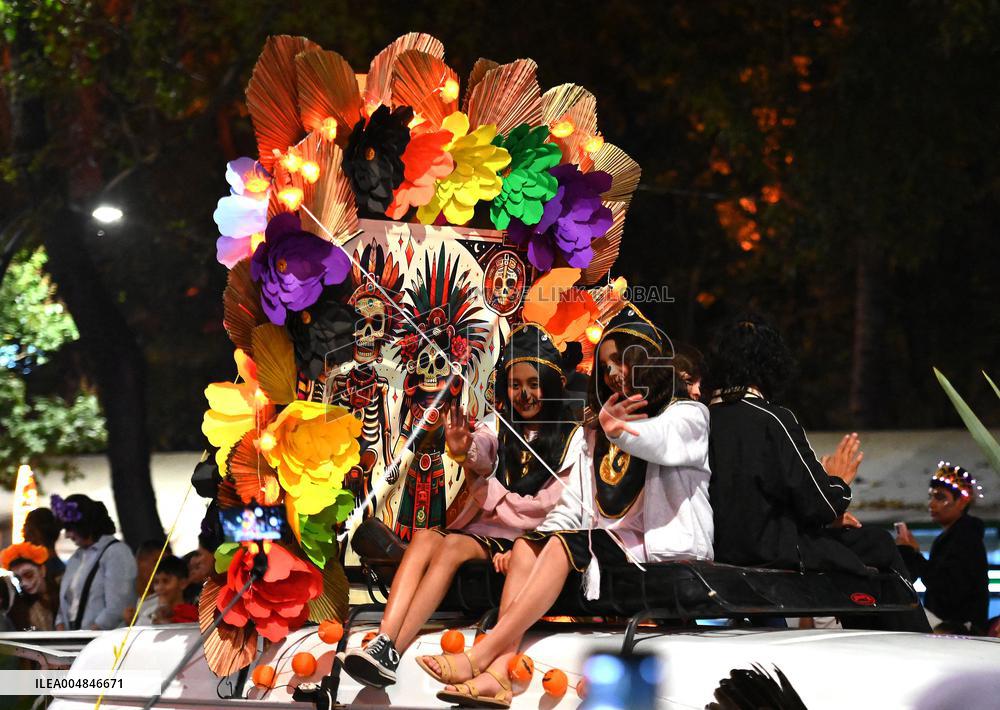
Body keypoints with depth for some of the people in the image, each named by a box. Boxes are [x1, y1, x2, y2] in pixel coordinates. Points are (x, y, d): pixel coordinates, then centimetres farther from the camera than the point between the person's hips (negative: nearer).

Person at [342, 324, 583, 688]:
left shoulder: (571, 439, 5)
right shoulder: (498, 431, 17)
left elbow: (544, 509, -2)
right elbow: (483, 457, -8)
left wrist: (481, 484, 0)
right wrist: (465, 451, -32)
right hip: (479, 530, 4)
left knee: (453, 545, -32)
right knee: (425, 537, -29)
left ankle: (391, 654, -45)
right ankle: (382, 640, -47)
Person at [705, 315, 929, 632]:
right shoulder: (774, 420, -17)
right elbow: (817, 505, -15)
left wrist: (827, 515, 15)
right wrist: (838, 482, 8)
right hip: (774, 553, -8)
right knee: (880, 546, 9)